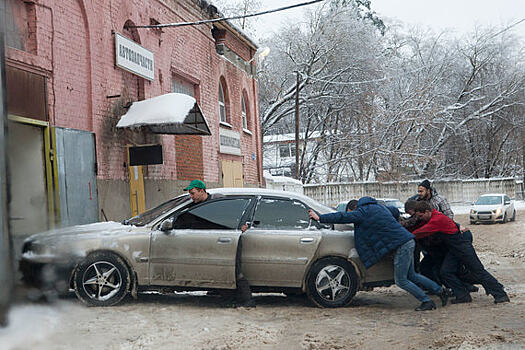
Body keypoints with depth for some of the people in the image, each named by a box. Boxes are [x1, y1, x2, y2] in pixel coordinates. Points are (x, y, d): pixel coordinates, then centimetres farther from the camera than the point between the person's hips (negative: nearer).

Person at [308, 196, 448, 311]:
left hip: (402, 245, -9)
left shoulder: (364, 211, -9)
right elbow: (396, 212, 33)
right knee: (411, 276, 19)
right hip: (408, 241, 9)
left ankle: (427, 302, 4)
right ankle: (440, 291, 24)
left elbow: (343, 217, -11)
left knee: (400, 280, -1)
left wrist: (320, 218, -6)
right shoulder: (379, 206, 17)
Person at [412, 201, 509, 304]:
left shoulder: (437, 219, -26)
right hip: (453, 249, 9)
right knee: (445, 272, -2)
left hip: (463, 245, -9)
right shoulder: (432, 217, 4)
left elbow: (420, 233, -26)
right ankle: (463, 296, 4)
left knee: (478, 271, -4)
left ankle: (501, 295, 5)